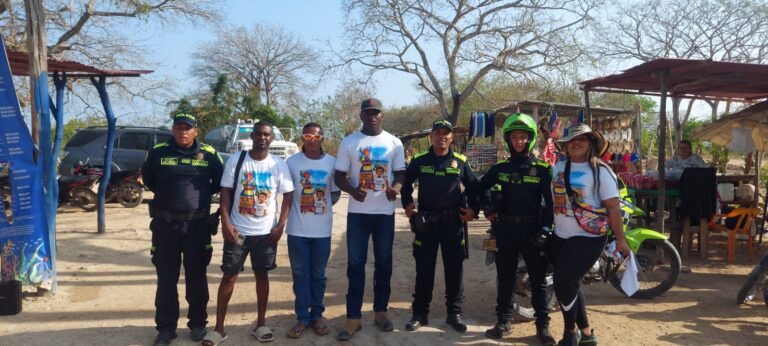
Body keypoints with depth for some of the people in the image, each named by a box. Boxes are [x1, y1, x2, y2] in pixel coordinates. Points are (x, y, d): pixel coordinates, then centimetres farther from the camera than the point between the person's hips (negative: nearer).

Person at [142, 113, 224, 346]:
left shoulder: (209, 154, -1)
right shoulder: (158, 152, 0)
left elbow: (219, 182, 13)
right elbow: (148, 179, 15)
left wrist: (201, 194, 7)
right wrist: (167, 195, 11)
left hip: (197, 225, 0)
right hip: (165, 224, 1)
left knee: (196, 277, 10)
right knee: (166, 278, 7)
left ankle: (198, 323, 24)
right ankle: (166, 327, 19)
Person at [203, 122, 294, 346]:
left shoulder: (279, 165, -1)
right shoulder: (235, 160, -3)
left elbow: (288, 195, 2)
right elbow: (225, 192, -2)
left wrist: (280, 225, -6)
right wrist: (225, 222, -12)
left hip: (266, 232, 1)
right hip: (237, 230, -1)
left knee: (262, 275, 10)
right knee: (229, 277, 3)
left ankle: (261, 324, 23)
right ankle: (219, 328, 13)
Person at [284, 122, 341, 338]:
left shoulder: (332, 163, 1)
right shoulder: (292, 162, -2)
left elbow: (336, 193, 9)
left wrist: (322, 206, -6)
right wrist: (303, 206, -3)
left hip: (322, 229, 1)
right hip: (298, 229, -1)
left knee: (318, 274, 10)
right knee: (300, 274, 5)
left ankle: (317, 315, 23)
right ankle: (302, 317, 15)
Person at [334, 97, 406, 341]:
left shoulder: (394, 143, 4)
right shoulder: (349, 142, 0)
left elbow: (401, 172, 7)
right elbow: (339, 176, 1)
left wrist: (396, 186, -16)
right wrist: (352, 190, -20)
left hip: (385, 212, 1)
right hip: (358, 211, -1)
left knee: (384, 263, 10)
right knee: (355, 264, 2)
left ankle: (381, 311, 23)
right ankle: (353, 317, 8)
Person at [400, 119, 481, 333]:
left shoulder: (461, 162, 4)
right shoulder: (420, 161, 3)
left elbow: (474, 188, 11)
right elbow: (406, 184, 14)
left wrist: (474, 209, 0)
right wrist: (407, 204, 3)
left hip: (454, 224, 1)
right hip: (426, 223, 0)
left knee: (454, 270, 7)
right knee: (424, 270, 6)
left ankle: (454, 313, 20)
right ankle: (420, 313, 18)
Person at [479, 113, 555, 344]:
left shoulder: (542, 169, 0)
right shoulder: (500, 168, 7)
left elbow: (550, 201, -3)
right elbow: (479, 188, 19)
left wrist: (546, 228, -12)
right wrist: (487, 208, 5)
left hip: (532, 230, -2)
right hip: (505, 230, 2)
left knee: (538, 279, 6)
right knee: (505, 279, 10)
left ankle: (543, 325, 17)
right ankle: (504, 321, 20)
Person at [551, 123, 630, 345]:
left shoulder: (600, 171, -8)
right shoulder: (558, 168, 7)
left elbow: (613, 206, -9)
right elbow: (551, 198, 14)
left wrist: (620, 240, -10)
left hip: (588, 238, -6)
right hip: (560, 236, 6)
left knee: (564, 283, -12)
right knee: (569, 285, 12)